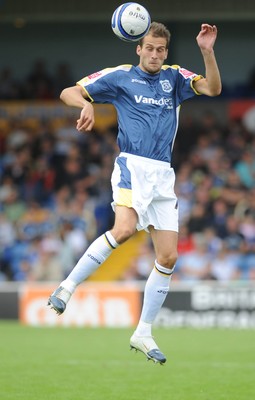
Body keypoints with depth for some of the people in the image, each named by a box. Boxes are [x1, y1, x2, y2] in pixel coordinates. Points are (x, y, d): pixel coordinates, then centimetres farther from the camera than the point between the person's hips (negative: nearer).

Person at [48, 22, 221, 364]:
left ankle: (143, 333, 11)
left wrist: (207, 51, -17)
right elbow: (68, 93, 5)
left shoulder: (175, 78, 13)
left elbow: (213, 88, -2)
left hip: (163, 174, 5)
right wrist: (86, 104, -17)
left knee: (168, 257, 1)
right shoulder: (120, 76, 5)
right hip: (133, 165, -5)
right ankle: (68, 287, -20)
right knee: (124, 229, -31)